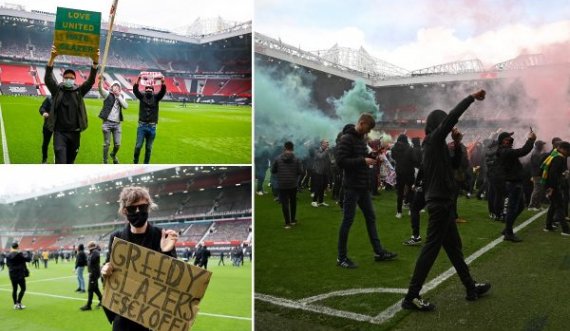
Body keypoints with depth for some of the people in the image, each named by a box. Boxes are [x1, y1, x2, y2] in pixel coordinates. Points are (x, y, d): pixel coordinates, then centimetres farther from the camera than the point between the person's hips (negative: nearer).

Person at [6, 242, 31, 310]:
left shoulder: (8, 255, 3)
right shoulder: (19, 254, -15)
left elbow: (7, 264, 14)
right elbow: (28, 259, -12)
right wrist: (27, 255, 7)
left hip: (12, 275, 6)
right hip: (20, 274, -6)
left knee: (14, 289, 11)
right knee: (23, 288, 4)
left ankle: (15, 304, 13)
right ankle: (18, 303, -5)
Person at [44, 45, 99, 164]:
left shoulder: (79, 92, 7)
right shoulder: (57, 91, 4)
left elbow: (90, 81, -4)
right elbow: (48, 78, -10)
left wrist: (95, 62, -18)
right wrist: (52, 58, -24)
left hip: (74, 132, 2)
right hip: (60, 132, -2)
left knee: (70, 162, 14)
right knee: (61, 162, -13)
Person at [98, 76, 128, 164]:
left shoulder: (121, 97, 12)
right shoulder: (108, 95, 2)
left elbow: (126, 106, -6)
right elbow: (101, 89, -19)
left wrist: (119, 96, -7)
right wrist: (100, 80, -38)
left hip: (117, 123, 3)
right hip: (107, 122, -3)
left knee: (117, 144, 4)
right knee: (106, 144, 2)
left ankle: (113, 155, 35)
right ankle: (105, 161, 14)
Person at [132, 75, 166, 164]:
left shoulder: (156, 97, 5)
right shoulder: (142, 96, 4)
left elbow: (163, 91, -10)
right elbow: (135, 90, -11)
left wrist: (163, 83, -29)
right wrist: (138, 80, -27)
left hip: (152, 127, 1)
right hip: (142, 125, -1)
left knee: (149, 148, 8)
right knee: (138, 146, -4)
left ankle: (146, 164, 18)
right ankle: (135, 162, 15)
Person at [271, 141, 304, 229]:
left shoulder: (278, 159, -6)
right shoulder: (296, 159, -7)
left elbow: (273, 171, 0)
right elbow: (300, 171, -9)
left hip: (282, 185, -1)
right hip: (293, 184, 1)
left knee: (285, 203, 2)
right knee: (293, 202, 20)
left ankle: (287, 223, -2)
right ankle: (293, 220, 29)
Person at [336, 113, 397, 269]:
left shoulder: (361, 138, 13)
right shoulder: (347, 138, -14)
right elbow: (341, 161, -22)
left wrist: (371, 158, 3)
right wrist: (363, 161, -22)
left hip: (363, 186, 9)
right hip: (352, 187, -9)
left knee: (371, 217, 13)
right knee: (348, 221, -2)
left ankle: (378, 252, 23)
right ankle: (341, 257, 7)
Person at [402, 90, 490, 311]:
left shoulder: (435, 144, 15)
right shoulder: (434, 139, -10)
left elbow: (455, 164, 20)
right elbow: (452, 117, -20)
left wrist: (457, 143, 7)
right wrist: (472, 97, -10)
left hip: (441, 202, 10)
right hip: (440, 202, -10)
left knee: (454, 247, 17)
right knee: (431, 248, -8)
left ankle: (471, 288, 31)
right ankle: (412, 296, -6)